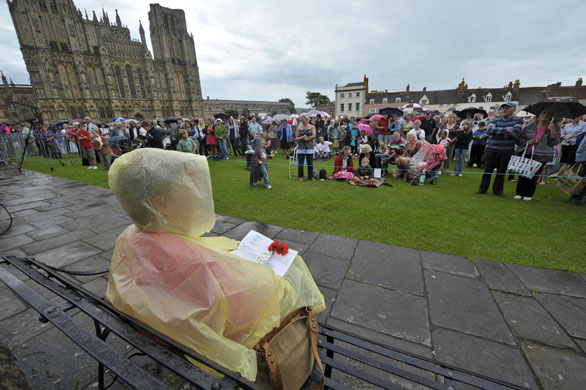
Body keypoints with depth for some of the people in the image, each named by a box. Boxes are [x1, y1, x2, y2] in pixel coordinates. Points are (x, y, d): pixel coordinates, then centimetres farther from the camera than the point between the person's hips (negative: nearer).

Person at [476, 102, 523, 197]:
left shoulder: (518, 121, 1)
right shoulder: (495, 120, 6)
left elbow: (513, 134, -15)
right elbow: (490, 130, -12)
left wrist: (497, 130, -10)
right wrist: (505, 130, -16)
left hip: (506, 151, -1)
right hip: (491, 149, 1)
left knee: (502, 171, 5)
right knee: (487, 170, 3)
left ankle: (498, 190, 16)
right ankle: (483, 188, 12)